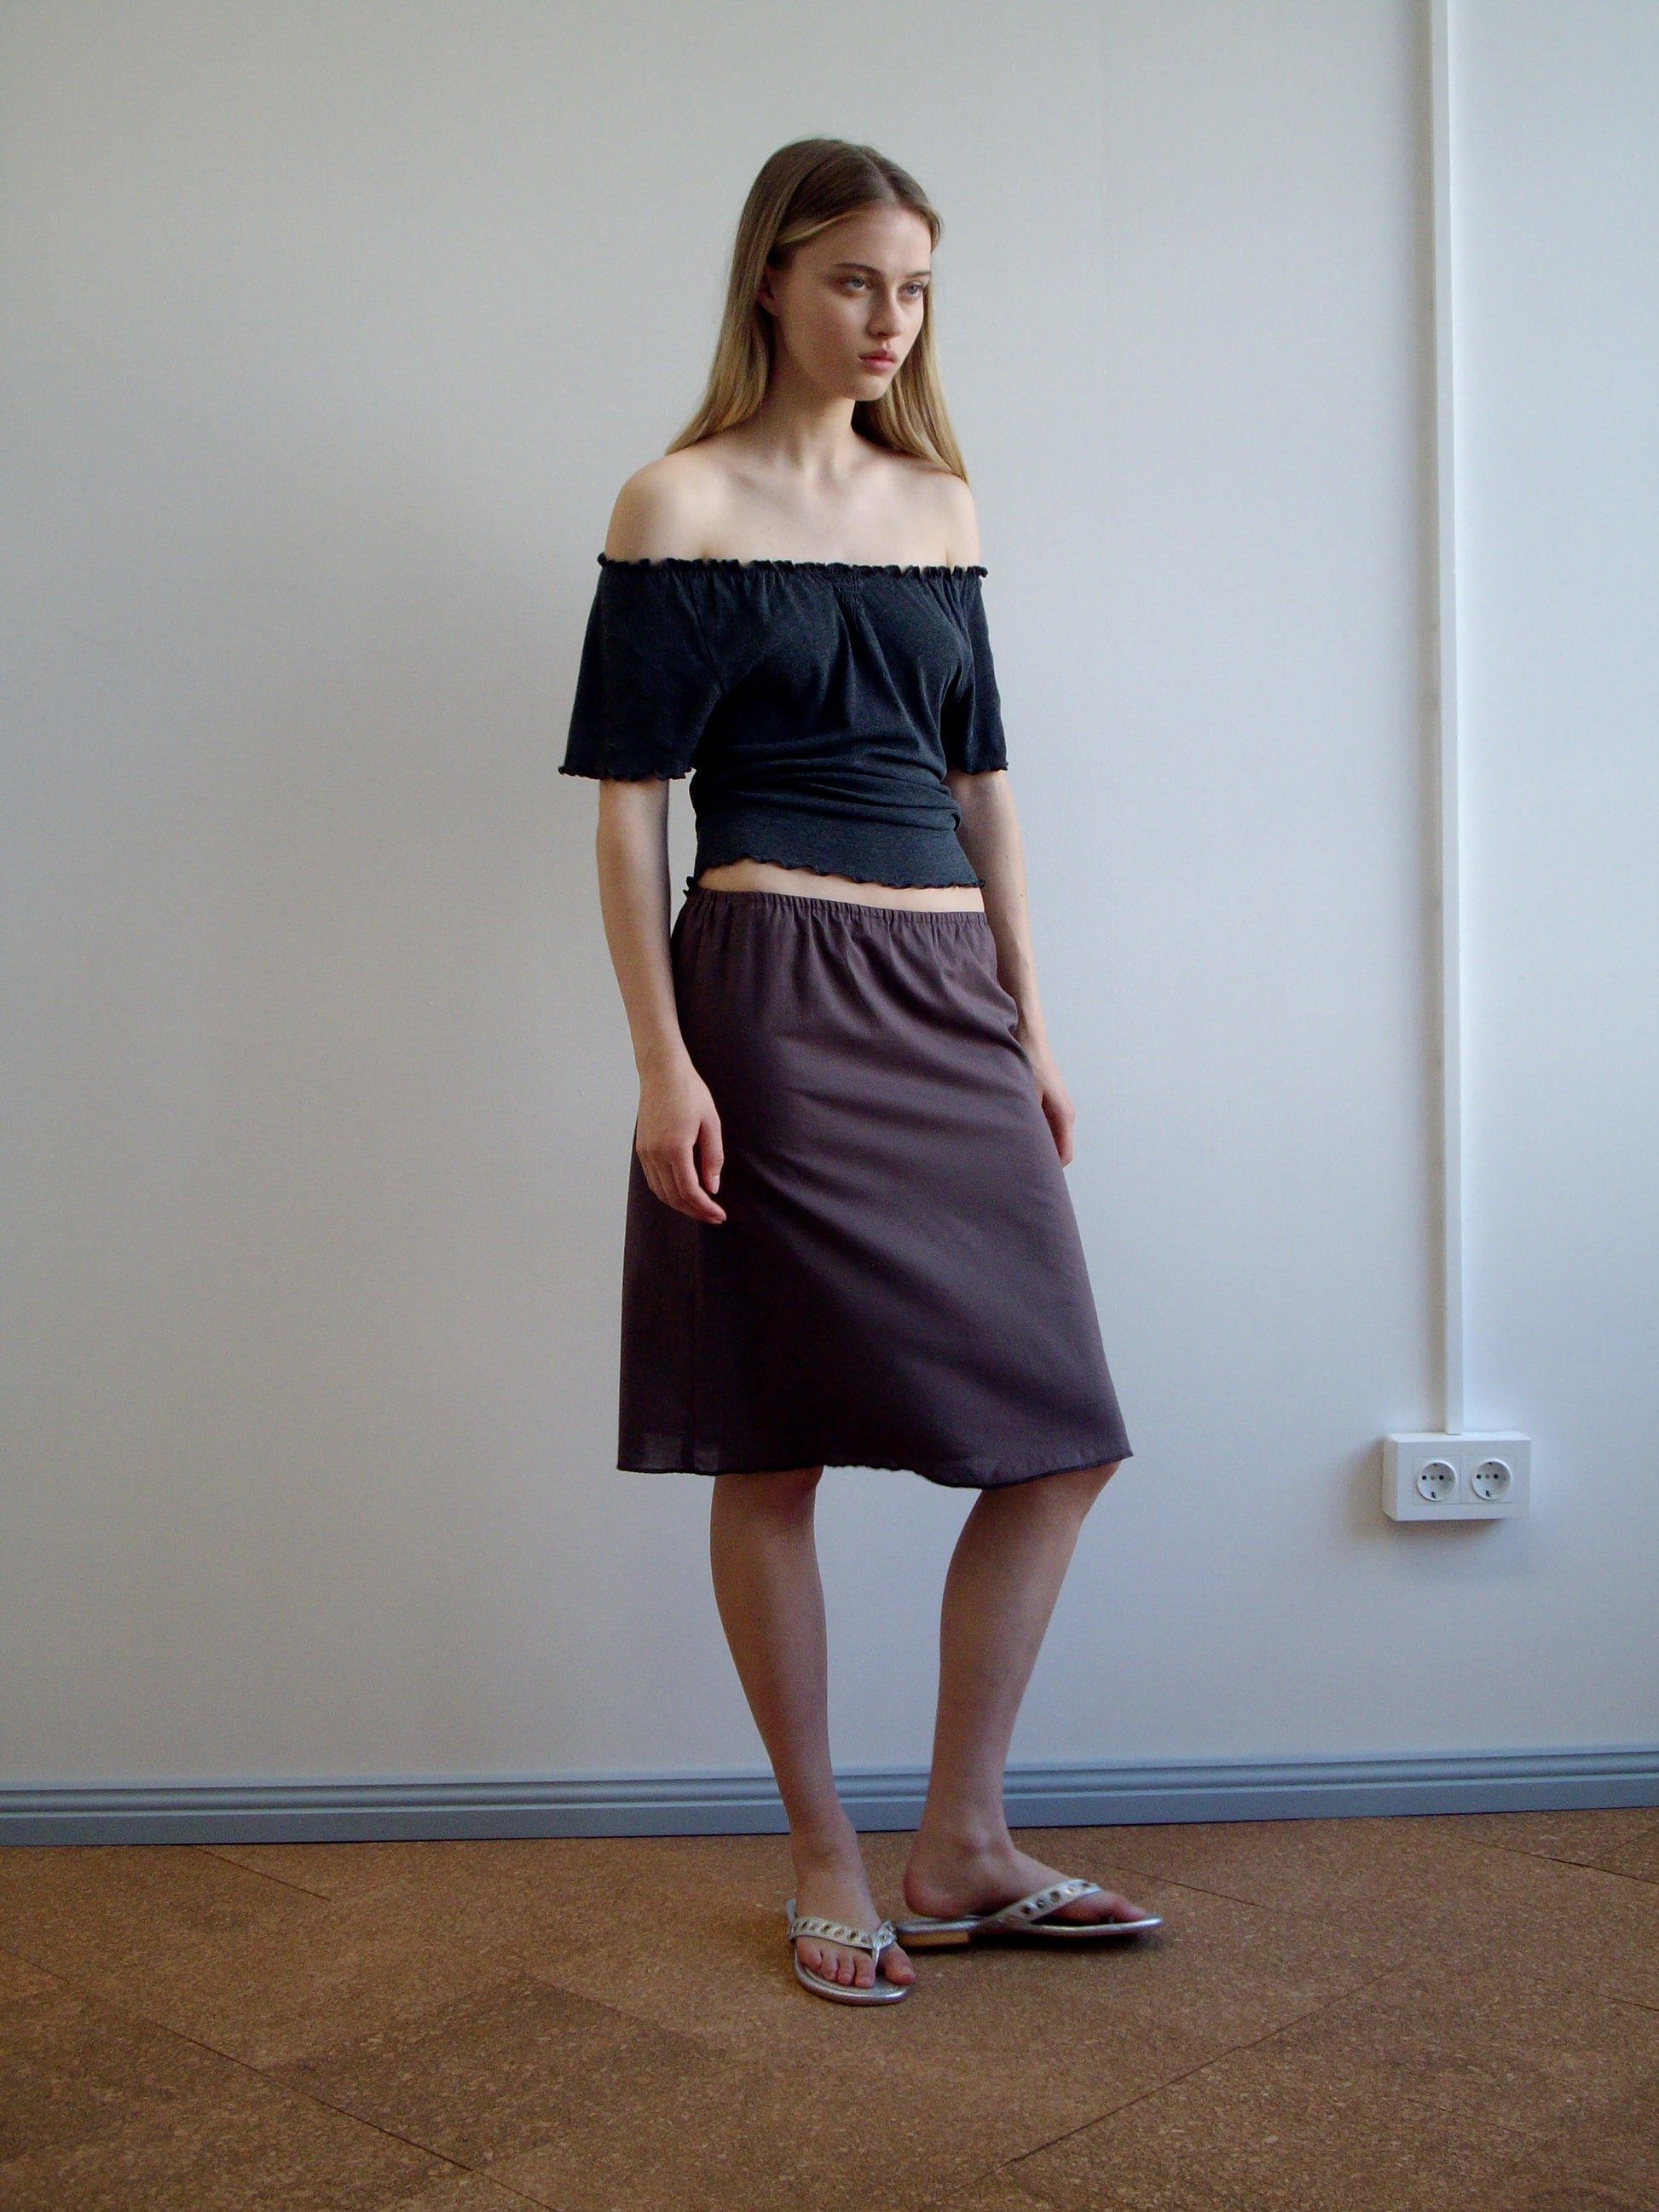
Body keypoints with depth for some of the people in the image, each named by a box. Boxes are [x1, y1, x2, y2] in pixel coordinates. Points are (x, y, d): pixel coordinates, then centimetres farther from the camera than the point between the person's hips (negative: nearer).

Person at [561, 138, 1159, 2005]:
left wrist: (1030, 1026, 13)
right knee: (774, 1449, 1)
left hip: (948, 995, 6)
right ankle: (823, 1862, 18)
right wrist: (661, 1060, -12)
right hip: (773, 992, -6)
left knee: (1060, 1436, 3)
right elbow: (627, 798, -4)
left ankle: (962, 1848, 18)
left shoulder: (938, 503, 15)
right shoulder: (680, 504, 0)